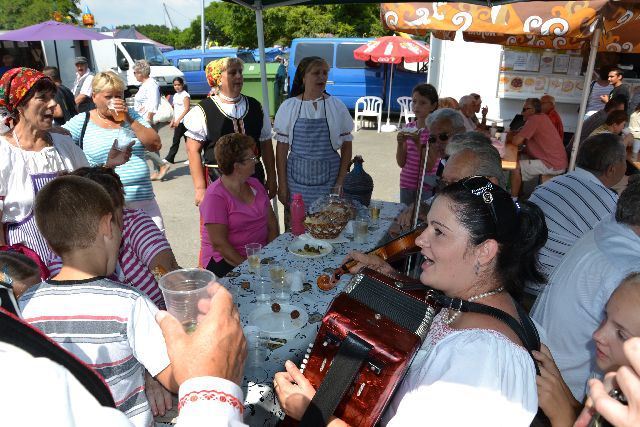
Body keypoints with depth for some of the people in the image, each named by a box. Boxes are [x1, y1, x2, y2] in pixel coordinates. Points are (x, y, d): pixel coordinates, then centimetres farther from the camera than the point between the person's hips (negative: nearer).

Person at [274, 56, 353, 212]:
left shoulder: (337, 107, 1)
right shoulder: (288, 107, 0)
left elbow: (346, 146, 4)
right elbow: (282, 148, 2)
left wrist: (341, 182, -3)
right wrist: (282, 185, -1)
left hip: (329, 180, 0)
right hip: (297, 179, 0)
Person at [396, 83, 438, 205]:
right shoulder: (408, 128, 4)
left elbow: (429, 166, -15)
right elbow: (401, 163, 4)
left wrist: (418, 143, -24)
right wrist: (400, 144, -12)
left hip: (426, 187, -4)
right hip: (406, 184, 5)